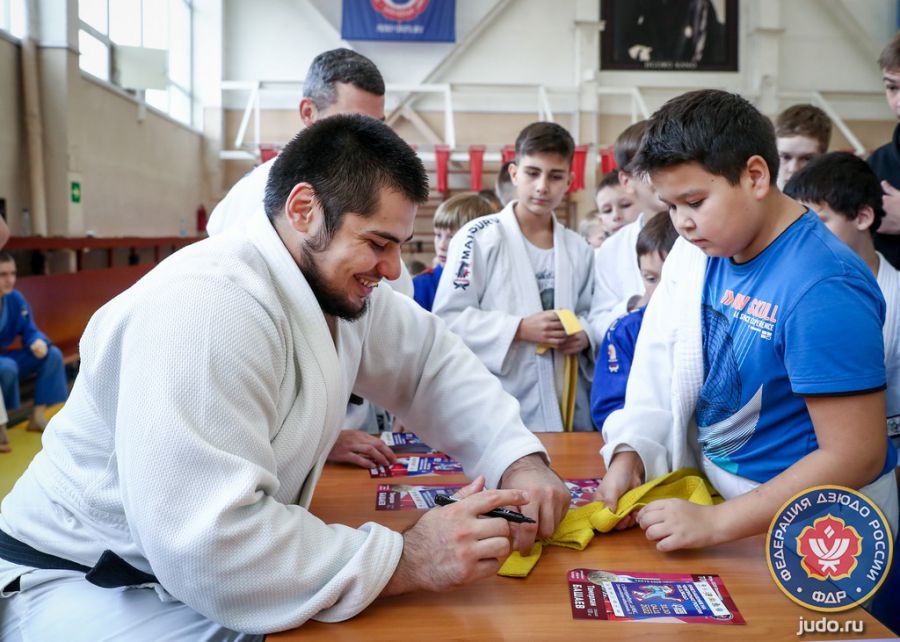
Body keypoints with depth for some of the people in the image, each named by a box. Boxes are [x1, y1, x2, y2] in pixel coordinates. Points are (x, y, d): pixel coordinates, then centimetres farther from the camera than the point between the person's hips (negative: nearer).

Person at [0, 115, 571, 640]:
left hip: (213, 564, 8)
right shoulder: (208, 303, -29)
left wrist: (519, 459, -8)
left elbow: (434, 358, 8)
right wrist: (407, 561, -30)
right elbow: (207, 542, -35)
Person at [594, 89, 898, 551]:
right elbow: (662, 359, 1)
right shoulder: (703, 247, -3)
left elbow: (855, 456, -24)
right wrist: (629, 453, -13)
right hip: (715, 486, 6)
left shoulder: (822, 289, -25)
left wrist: (714, 522, -25)